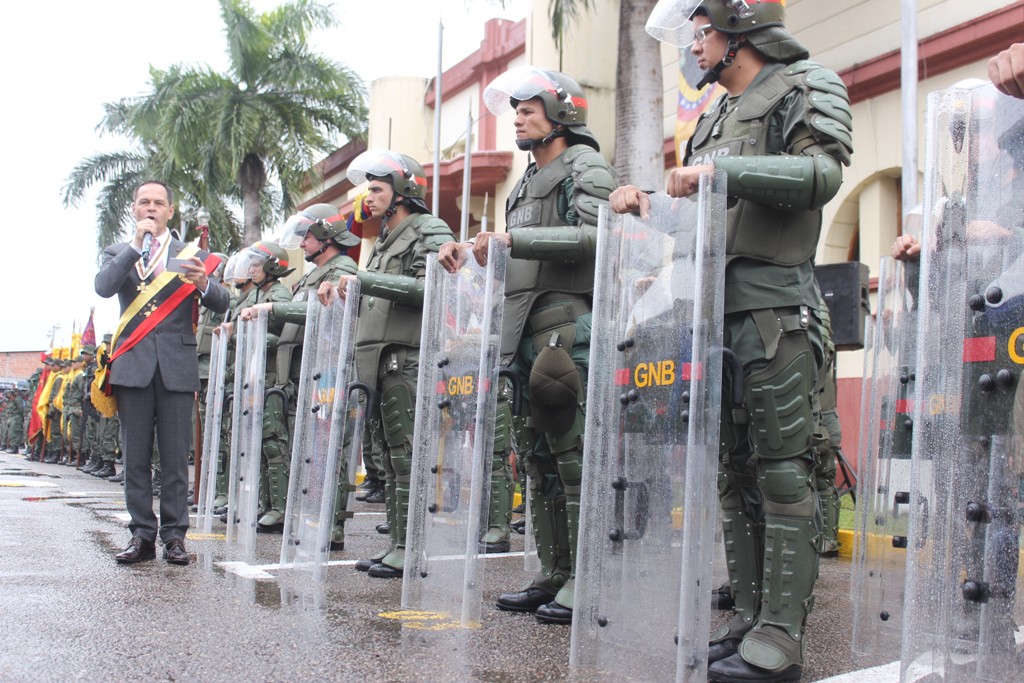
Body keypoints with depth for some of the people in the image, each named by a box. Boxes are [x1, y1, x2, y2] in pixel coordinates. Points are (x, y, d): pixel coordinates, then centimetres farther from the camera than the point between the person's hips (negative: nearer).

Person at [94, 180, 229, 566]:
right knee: (135, 456, 2)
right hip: (132, 364, 1)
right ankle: (142, 534, 7)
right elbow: (103, 287, -6)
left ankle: (174, 535, 3)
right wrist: (136, 244, -8)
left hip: (176, 365, -1)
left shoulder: (192, 255, 12)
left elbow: (221, 305, 2)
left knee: (175, 456, -2)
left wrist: (204, 284, -19)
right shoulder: (117, 253, 15)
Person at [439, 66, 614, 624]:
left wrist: (514, 239, -18)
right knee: (539, 457, 9)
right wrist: (476, 254, 8)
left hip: (569, 326, -9)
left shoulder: (585, 166, 0)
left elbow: (594, 235, -18)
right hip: (525, 334, 9)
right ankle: (553, 575, 17)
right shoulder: (525, 183, 25)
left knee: (576, 456, -8)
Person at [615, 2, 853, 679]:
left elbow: (822, 173, -13)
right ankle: (749, 621, 14)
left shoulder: (808, 87, 4)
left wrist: (723, 171, -18)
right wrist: (651, 205, 10)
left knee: (782, 473, -9)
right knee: (733, 474, 7)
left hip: (776, 306, -8)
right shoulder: (716, 114, 26)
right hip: (714, 310, 8)